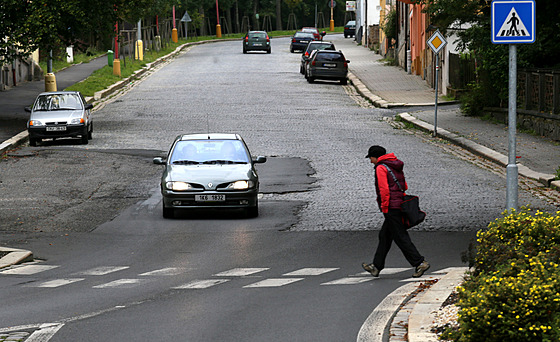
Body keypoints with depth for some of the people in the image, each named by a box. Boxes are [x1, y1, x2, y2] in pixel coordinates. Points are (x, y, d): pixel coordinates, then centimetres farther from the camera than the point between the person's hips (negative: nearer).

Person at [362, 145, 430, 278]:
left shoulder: (380, 168, -11)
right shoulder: (396, 166, 16)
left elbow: (384, 190, -17)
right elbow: (404, 186, 18)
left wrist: (385, 208, -13)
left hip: (390, 207, -9)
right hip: (399, 204, 9)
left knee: (401, 237, -7)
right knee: (384, 236, 15)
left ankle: (419, 263, -12)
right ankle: (376, 266, 21)